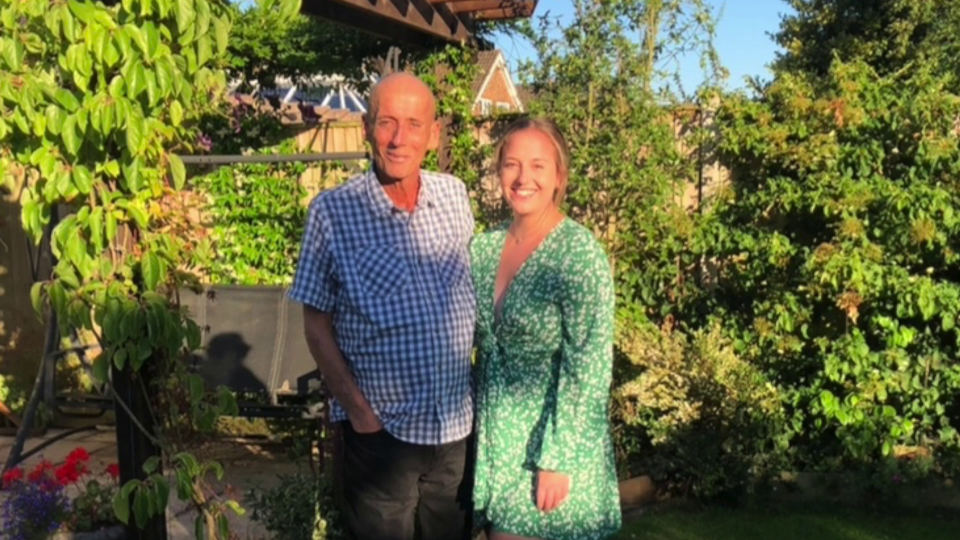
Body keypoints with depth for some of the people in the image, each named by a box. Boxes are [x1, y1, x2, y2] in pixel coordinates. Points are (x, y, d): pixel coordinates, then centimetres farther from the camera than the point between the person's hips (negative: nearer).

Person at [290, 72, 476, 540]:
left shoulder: (455, 195, -2)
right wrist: (358, 410, -11)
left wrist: (475, 386, 4)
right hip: (381, 430, -4)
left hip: (458, 424, 4)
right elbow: (317, 323, -8)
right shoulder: (333, 212, -14)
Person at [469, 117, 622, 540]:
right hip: (496, 438, 6)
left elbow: (588, 367, -17)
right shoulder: (485, 246, 2)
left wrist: (558, 458, -18)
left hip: (552, 439, -5)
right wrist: (481, 428, 10)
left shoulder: (580, 253, -15)